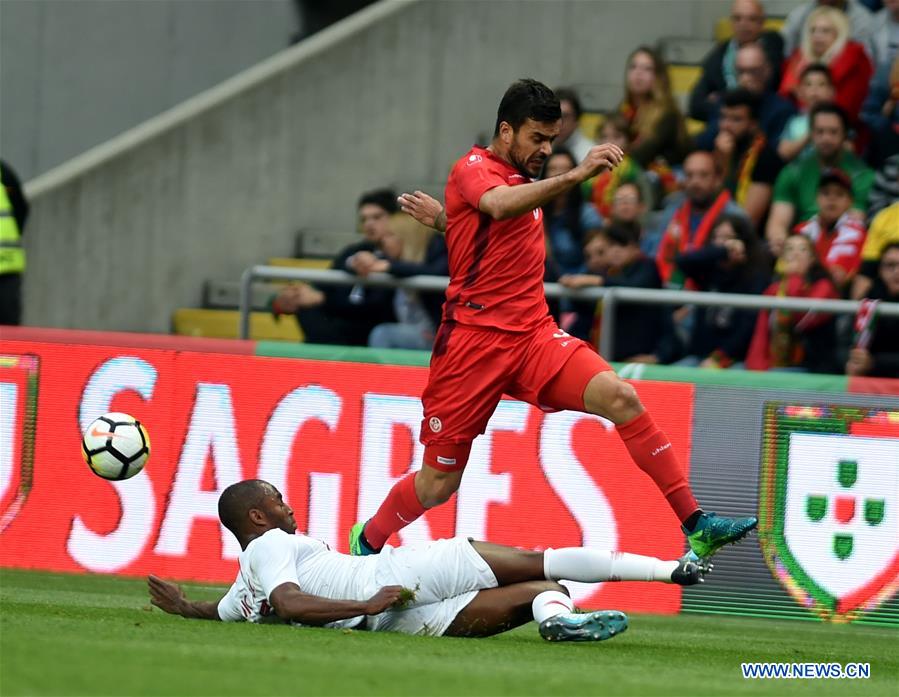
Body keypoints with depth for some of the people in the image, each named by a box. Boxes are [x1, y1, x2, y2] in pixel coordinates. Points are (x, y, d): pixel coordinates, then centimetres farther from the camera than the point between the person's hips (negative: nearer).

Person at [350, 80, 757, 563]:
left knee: (619, 397, -20)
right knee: (438, 483, 0)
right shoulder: (474, 168, -6)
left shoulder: (526, 183, 19)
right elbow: (498, 205, -31)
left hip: (534, 334, 6)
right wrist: (577, 175, -40)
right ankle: (366, 540, 30)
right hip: (474, 339, -6)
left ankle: (696, 526, -24)